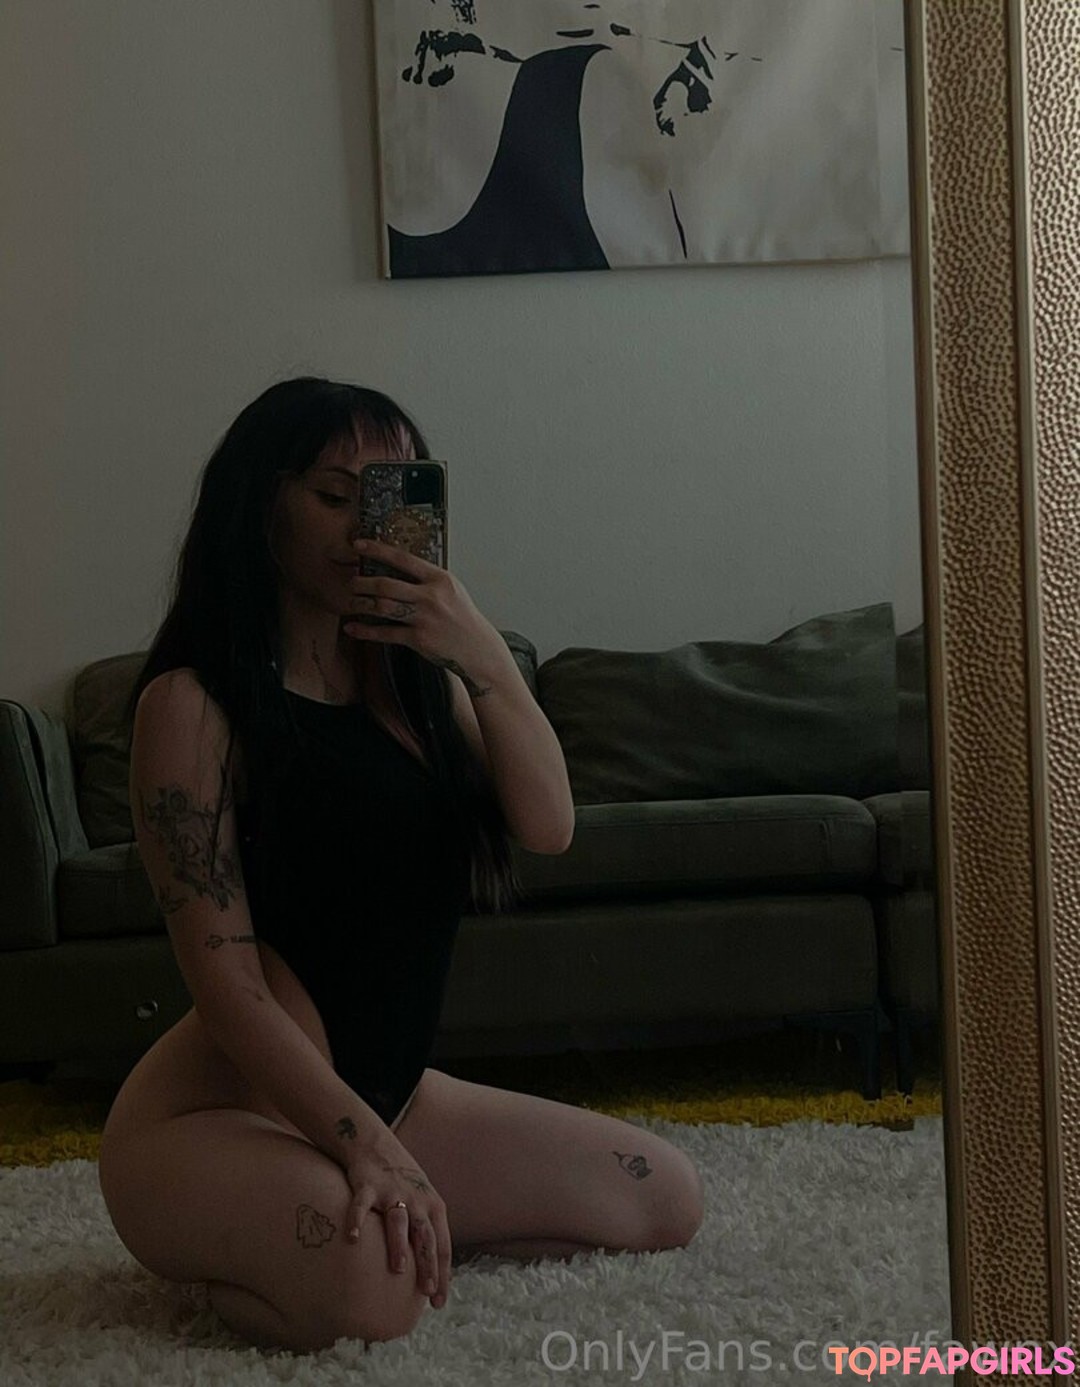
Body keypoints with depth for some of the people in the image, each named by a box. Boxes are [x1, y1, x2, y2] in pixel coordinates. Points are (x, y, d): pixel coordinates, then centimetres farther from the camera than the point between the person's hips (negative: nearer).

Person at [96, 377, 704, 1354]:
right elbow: (223, 975, -19)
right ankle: (242, 1251, -2)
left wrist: (486, 658, -21)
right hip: (219, 1114, -7)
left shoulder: (415, 676, 6)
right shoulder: (193, 700, -14)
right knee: (364, 1284, -37)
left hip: (394, 1094, 7)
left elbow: (550, 827, -7)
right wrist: (367, 1148, -26)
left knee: (667, 1200, 3)